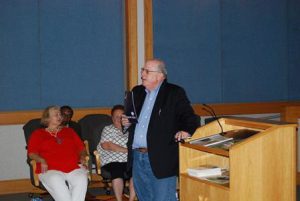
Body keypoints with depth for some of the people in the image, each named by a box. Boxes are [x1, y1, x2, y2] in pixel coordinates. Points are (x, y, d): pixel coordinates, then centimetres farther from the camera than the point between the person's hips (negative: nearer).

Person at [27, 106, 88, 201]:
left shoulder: (69, 131, 30)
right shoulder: (38, 134, 22)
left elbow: (81, 148, 25)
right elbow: (32, 153, 10)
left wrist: (82, 157, 4)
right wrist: (41, 160, -9)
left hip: (74, 168, 2)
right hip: (51, 170, -2)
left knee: (81, 179, -33)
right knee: (56, 182, -37)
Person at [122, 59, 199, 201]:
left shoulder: (174, 93, -3)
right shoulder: (137, 92, 15)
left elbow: (190, 118, -7)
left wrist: (186, 131, -27)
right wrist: (126, 123, 4)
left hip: (161, 160, -6)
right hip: (137, 157, 6)